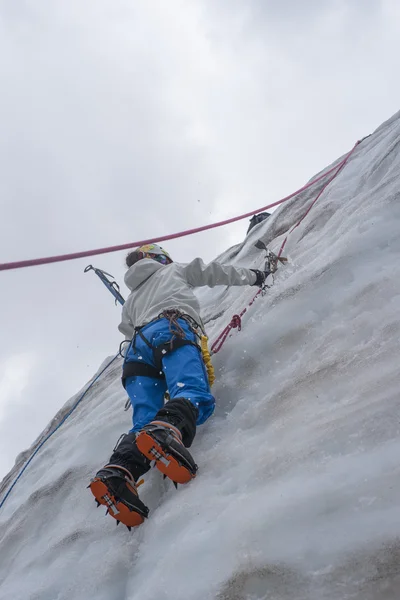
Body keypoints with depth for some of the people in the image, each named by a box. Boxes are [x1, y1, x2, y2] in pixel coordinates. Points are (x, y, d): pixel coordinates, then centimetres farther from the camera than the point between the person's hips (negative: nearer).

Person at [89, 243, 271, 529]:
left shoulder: (131, 301, 42)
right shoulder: (173, 270, 34)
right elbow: (215, 272, 39)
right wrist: (253, 276, 52)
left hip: (137, 346, 5)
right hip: (172, 329, -4)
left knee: (145, 422, -11)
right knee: (194, 394, -27)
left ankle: (119, 471, -40)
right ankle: (167, 429, -61)